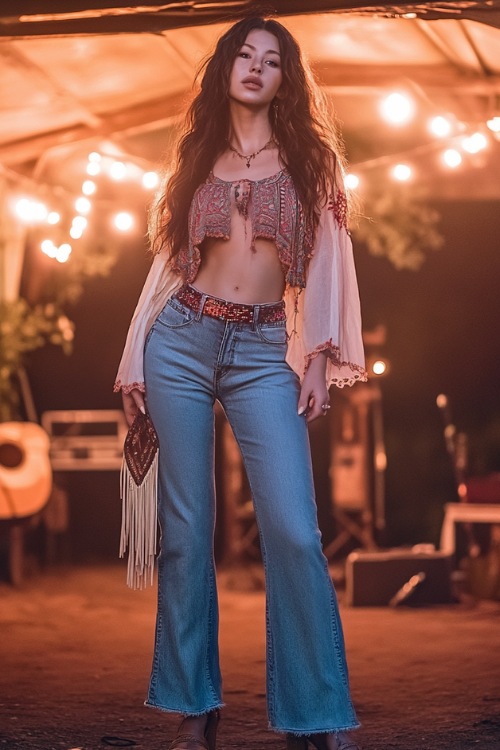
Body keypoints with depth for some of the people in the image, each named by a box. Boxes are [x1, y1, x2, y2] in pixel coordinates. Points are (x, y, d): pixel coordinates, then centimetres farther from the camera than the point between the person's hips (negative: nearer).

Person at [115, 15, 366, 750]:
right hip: (182, 341, 2)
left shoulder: (309, 158, 11)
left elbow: (326, 259, 5)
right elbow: (166, 261, 13)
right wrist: (134, 359, 6)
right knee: (186, 531, 0)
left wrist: (319, 357, -6)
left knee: (294, 531, -13)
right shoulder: (197, 159, 15)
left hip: (264, 353, -2)